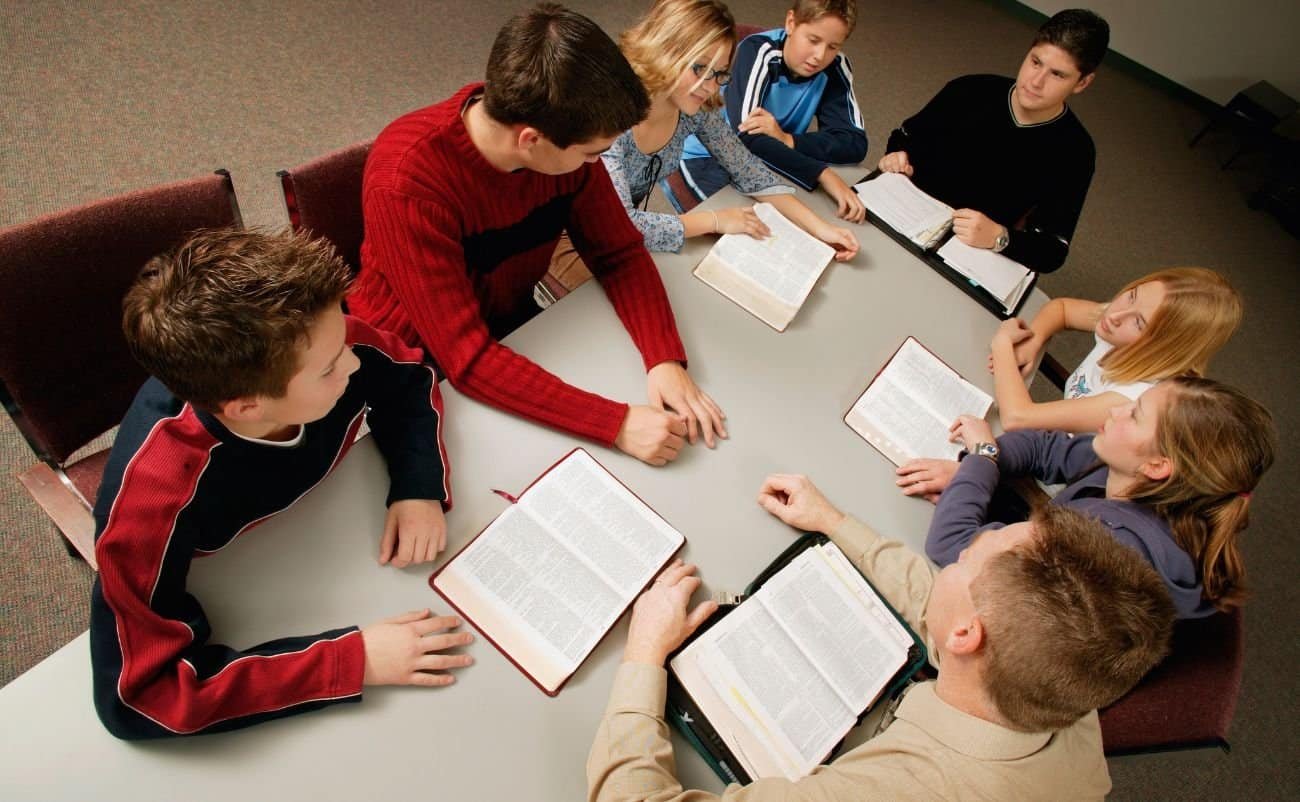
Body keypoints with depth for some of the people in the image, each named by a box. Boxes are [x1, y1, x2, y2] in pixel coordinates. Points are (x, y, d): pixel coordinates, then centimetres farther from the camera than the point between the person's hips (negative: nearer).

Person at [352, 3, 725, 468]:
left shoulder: (565, 136, -18)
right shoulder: (407, 184, -35)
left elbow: (618, 253, -9)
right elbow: (466, 357, -36)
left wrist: (665, 358, -26)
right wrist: (617, 424, -40)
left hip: (512, 323, 5)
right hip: (418, 363, -5)